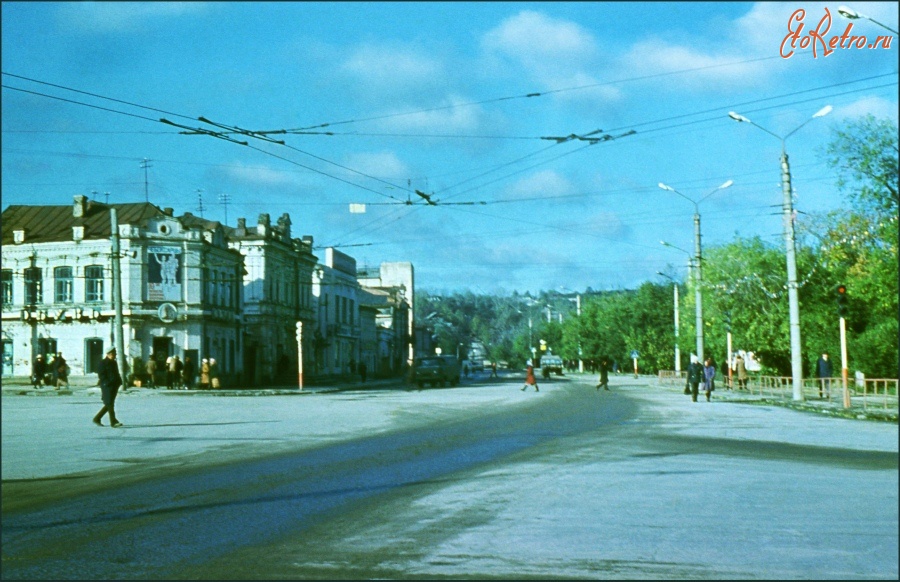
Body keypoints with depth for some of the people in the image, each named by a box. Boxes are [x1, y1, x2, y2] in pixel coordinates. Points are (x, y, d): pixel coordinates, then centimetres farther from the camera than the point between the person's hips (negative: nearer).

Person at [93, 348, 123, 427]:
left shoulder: (114, 363, 18)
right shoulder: (103, 363, -6)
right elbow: (101, 374, -11)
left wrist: (118, 383, 11)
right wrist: (107, 383, -20)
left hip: (114, 386, 9)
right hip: (107, 387, -9)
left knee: (109, 404, 11)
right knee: (110, 404, -9)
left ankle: (97, 418, 22)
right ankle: (113, 422, -11)